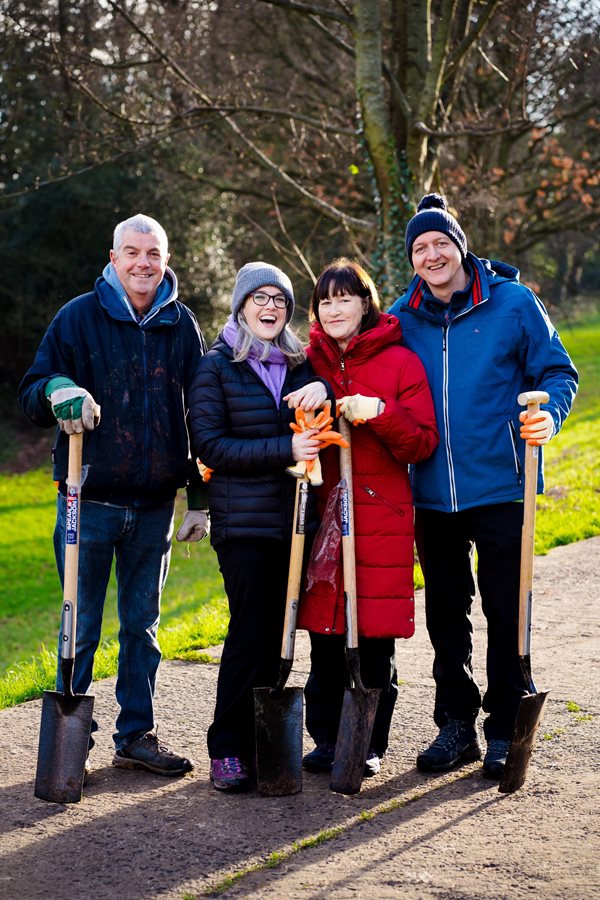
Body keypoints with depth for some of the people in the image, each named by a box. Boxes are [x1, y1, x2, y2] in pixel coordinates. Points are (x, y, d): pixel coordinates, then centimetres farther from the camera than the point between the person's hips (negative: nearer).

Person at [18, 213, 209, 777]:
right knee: (82, 626, 2)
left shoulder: (181, 325, 7)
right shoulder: (79, 317, -1)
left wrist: (200, 500, 8)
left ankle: (136, 735, 21)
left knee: (142, 624, 11)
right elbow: (31, 398, 0)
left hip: (154, 502, 3)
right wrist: (57, 391, -25)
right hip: (89, 498, -3)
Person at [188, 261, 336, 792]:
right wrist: (285, 450, -18)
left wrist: (324, 388, -11)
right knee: (250, 633, -8)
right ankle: (227, 750, 1)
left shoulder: (301, 364, 14)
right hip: (244, 522, -4)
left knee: (279, 634, 6)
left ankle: (261, 743, 16)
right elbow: (210, 446, -8)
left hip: (296, 517, 5)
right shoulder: (217, 366, 0)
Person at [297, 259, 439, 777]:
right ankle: (327, 740, 16)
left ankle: (370, 746, 11)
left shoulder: (400, 362, 2)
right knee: (324, 636, 4)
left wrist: (380, 413, -18)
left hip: (381, 519, -3)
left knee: (375, 640, -1)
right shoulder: (310, 363, 11)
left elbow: (423, 444, -3)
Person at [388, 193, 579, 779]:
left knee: (505, 610, 2)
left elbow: (557, 372, 1)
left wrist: (548, 415, -20)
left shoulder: (512, 303, -4)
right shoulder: (402, 317, 5)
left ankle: (504, 730, 13)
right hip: (432, 491, 4)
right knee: (444, 611, 12)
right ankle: (456, 724, 24)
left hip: (498, 488, -3)